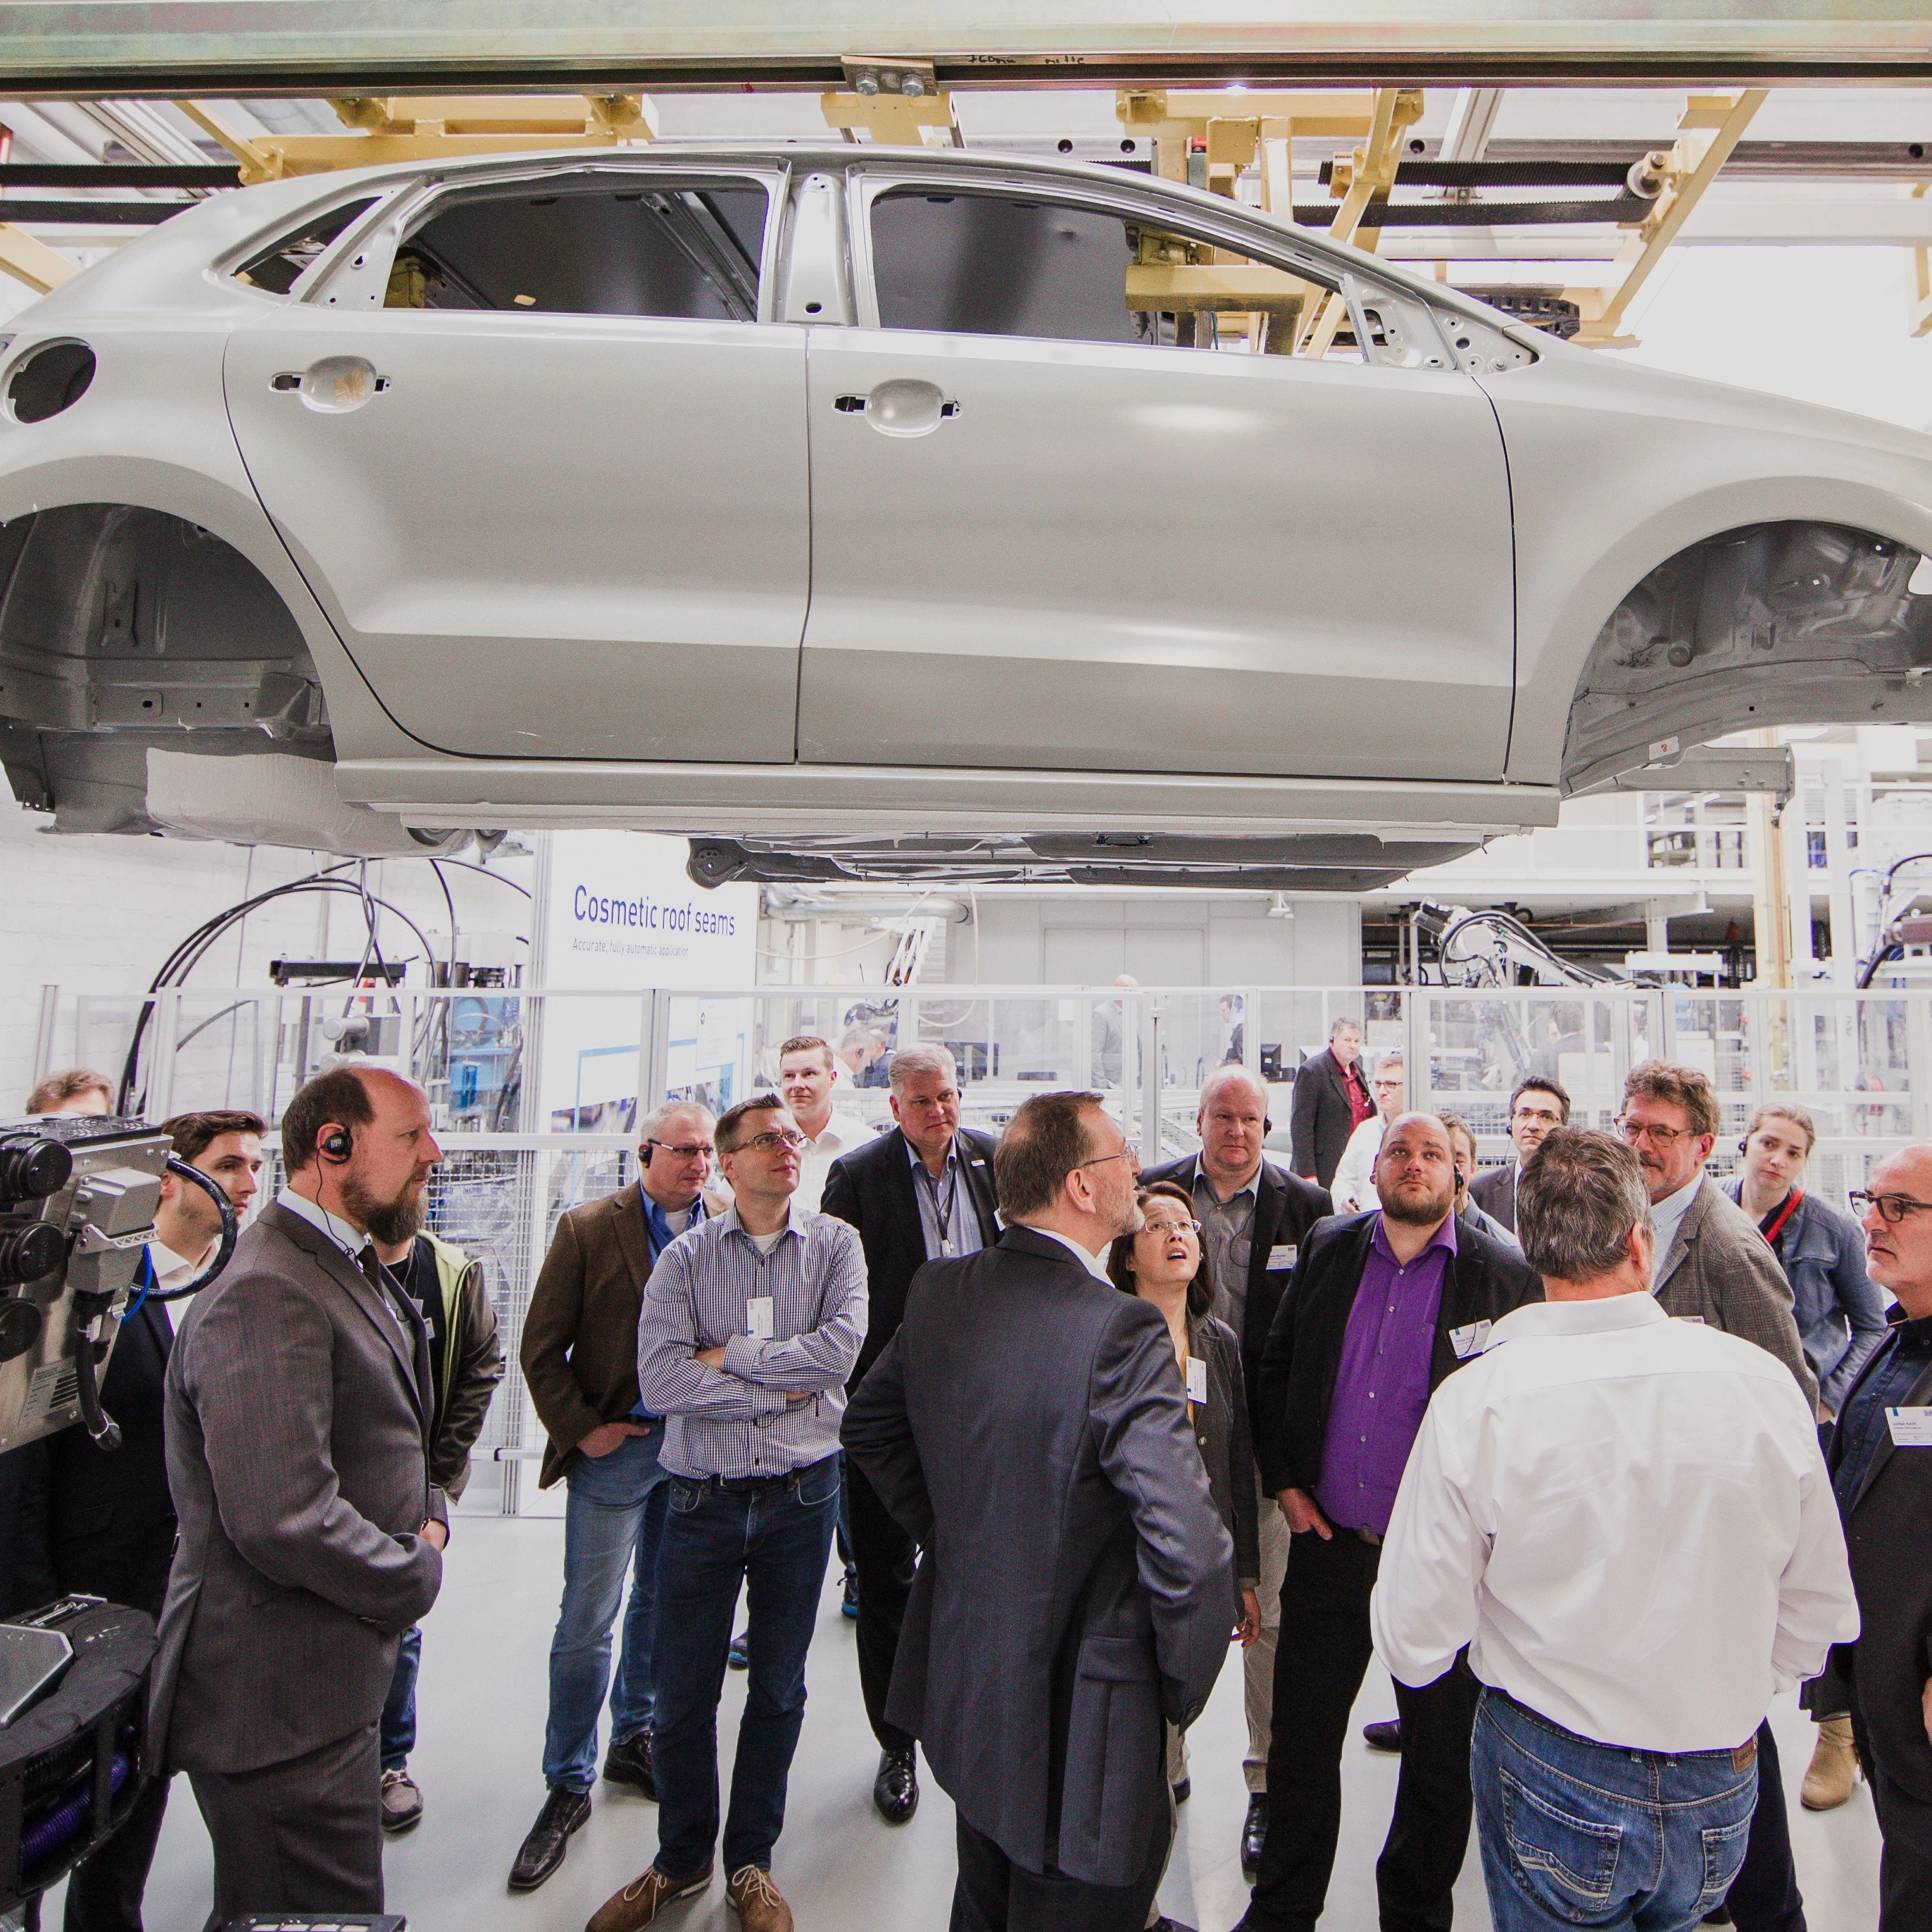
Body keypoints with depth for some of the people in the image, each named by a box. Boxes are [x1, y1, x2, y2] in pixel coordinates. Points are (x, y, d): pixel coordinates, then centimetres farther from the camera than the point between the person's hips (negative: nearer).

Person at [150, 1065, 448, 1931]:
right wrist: (418, 1575, -16)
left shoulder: (352, 1273, 10)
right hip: (280, 1709, -10)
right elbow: (283, 1521, -31)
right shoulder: (267, 1294, -25)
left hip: (332, 1686, 10)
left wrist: (429, 1512, 0)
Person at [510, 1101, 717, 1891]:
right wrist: (580, 1431, -9)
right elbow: (542, 1349, -5)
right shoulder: (587, 1230, -8)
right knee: (587, 1622, 4)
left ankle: (634, 1739, 38)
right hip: (617, 1446, -3)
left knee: (662, 1606, 18)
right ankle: (568, 1785, 22)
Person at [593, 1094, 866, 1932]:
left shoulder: (835, 1244, -2)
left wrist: (727, 1355, -13)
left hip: (801, 1494, 0)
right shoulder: (685, 1259, -3)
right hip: (703, 1497, 0)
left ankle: (751, 1862, 37)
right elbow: (659, 1378, -15)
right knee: (683, 1694, 11)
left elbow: (840, 1349, -17)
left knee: (779, 1690, 15)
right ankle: (682, 1859, 37)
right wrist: (779, 1389, -15)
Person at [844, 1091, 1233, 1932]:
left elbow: (868, 1426, 8)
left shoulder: (938, 1291, -7)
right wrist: (1183, 1688, -11)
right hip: (1079, 1720, -7)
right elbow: (1191, 1553, -29)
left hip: (961, 1687, 7)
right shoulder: (1120, 1332, -30)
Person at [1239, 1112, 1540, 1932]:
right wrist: (1283, 1480, 1)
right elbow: (1275, 1367, 7)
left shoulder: (1504, 1276, -7)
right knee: (1300, 1742, 14)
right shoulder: (1327, 1248, 1)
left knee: (1442, 1751, 16)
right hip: (1328, 1544, 2)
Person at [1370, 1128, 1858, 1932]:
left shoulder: (1474, 1402, -23)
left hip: (1553, 1789, -3)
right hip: (1723, 1791, 3)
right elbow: (1819, 1619, -1)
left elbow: (1414, 1647, -16)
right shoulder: (1764, 1383, -15)